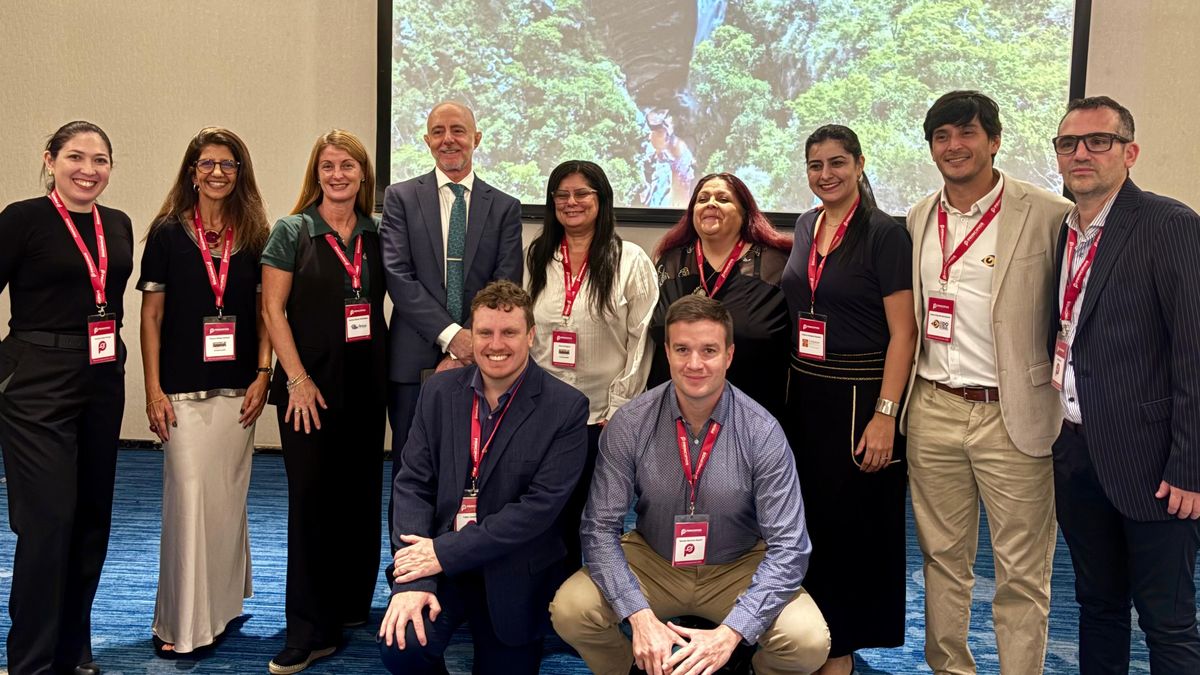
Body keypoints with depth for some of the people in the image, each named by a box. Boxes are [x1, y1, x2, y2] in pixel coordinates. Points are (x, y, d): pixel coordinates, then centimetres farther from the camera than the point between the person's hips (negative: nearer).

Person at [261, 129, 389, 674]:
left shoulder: (377, 234, 7)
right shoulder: (292, 231, -2)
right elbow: (273, 309, -5)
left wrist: (392, 370, 2)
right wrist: (298, 379, -12)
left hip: (367, 383, 4)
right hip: (310, 384, -4)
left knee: (360, 494, 10)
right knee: (311, 499, -3)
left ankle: (352, 604, 28)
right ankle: (311, 631, 4)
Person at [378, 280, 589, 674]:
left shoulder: (567, 408, -9)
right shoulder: (440, 391, 2)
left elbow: (541, 505, -15)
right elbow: (413, 484, -1)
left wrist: (445, 552, -18)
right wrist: (412, 580, -15)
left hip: (513, 577, -1)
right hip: (438, 564, 1)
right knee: (401, 642, -24)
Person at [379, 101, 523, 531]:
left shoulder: (505, 208, 10)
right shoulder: (401, 198, 7)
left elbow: (506, 288, 1)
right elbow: (398, 277, -4)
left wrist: (470, 351, -10)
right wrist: (450, 335, -14)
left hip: (479, 364, 1)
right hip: (416, 362, 0)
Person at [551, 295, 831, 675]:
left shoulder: (762, 433, -17)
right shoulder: (630, 425, -14)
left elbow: (788, 547, -18)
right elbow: (601, 529, -13)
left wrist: (730, 633, -30)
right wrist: (640, 617, -28)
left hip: (739, 570, -1)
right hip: (651, 562, 1)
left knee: (809, 641, -26)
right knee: (569, 610, -23)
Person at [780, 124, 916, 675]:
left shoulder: (884, 233, -11)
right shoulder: (806, 226, 9)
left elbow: (903, 333, -13)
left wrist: (885, 414, -20)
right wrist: (789, 391, 13)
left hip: (859, 397, -6)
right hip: (803, 395, 6)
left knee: (851, 526, 4)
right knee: (808, 521, 12)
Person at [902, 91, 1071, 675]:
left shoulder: (1048, 215, -5)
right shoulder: (917, 220, 10)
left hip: (1013, 417, -4)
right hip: (933, 412, 4)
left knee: (1022, 572, 3)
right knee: (943, 560, 14)